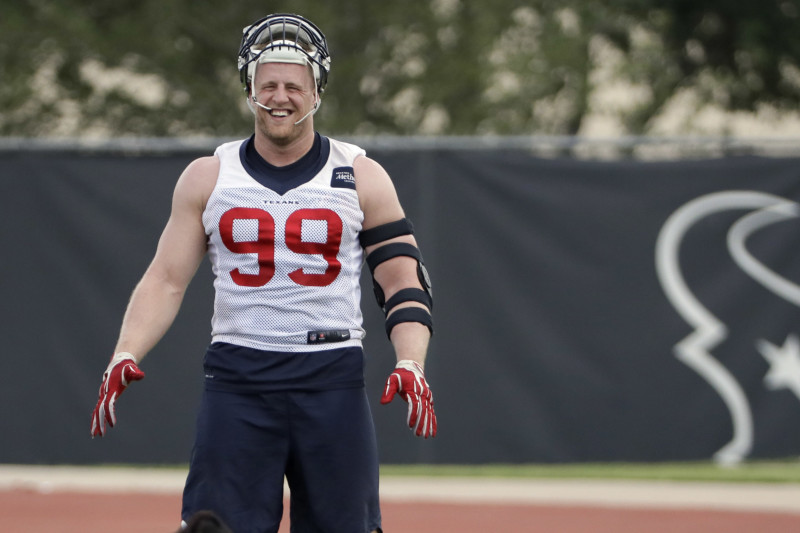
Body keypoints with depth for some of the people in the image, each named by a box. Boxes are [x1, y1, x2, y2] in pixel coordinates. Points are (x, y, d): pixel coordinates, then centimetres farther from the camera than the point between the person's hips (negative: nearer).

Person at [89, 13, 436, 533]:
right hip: (236, 380, 0)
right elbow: (167, 279, 8)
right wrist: (125, 356, -9)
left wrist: (410, 365, -16)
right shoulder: (207, 177, 10)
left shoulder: (362, 178, 7)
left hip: (333, 380, 0)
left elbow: (404, 284, 3)